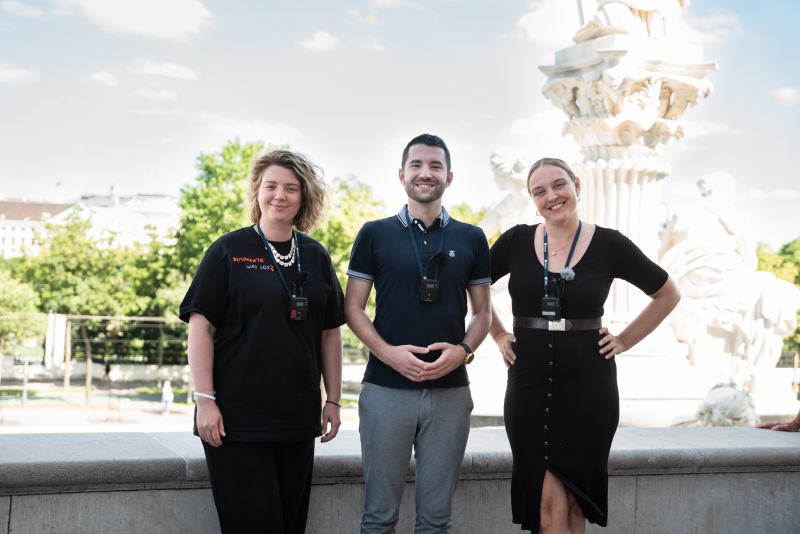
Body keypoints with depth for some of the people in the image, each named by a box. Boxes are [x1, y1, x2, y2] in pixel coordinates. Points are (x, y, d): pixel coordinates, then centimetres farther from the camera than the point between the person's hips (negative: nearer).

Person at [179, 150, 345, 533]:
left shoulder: (316, 257, 10)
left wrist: (333, 400, 11)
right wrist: (205, 400, -12)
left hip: (298, 420, 4)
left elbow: (330, 333, 14)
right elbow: (201, 328, -5)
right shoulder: (228, 251, -2)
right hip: (237, 419, -4)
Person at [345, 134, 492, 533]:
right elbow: (353, 307, 3)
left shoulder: (471, 239, 9)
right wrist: (389, 352, -13)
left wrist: (463, 350, -9)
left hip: (450, 391, 2)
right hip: (386, 389, -1)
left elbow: (482, 312, 12)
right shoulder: (374, 235, 4)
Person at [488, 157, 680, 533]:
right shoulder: (516, 242, 3)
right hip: (530, 386, 1)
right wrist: (498, 335, 10)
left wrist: (624, 341, 4)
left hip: (588, 388, -1)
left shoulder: (608, 244, -1)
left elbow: (668, 294, 10)